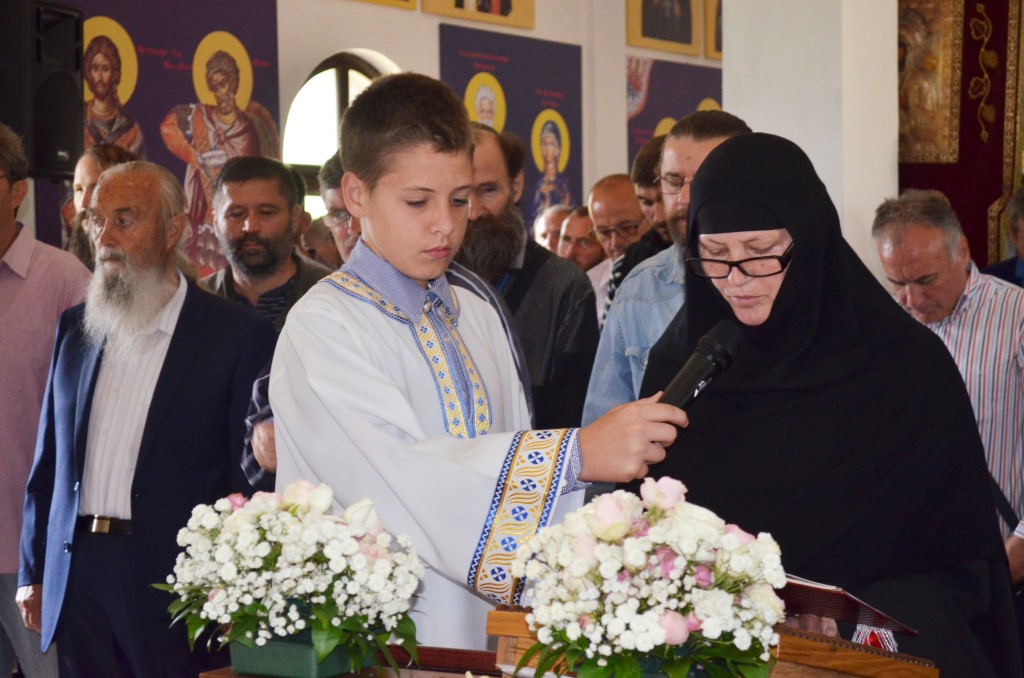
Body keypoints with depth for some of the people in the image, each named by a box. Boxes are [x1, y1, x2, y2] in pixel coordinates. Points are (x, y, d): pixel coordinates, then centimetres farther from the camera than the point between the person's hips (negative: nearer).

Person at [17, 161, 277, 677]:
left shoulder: (237, 334, -4)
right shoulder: (75, 327, 12)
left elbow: (247, 475, -6)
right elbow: (48, 461, 14)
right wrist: (33, 573, 10)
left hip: (174, 584, -4)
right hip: (76, 573, 5)